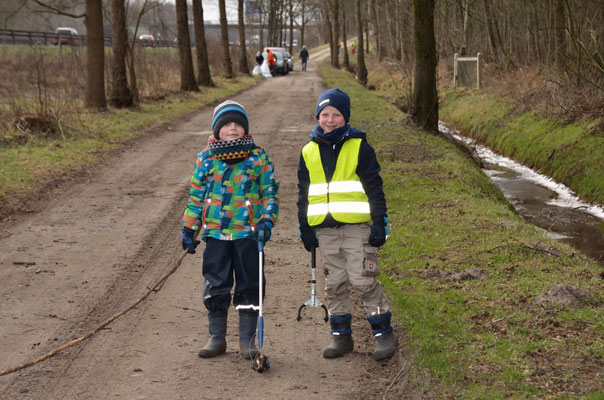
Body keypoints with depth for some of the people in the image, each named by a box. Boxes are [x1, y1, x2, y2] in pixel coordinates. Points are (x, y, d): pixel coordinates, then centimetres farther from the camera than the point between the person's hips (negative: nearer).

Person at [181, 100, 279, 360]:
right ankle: (217, 338, 17)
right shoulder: (206, 158, 7)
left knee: (248, 287, 4)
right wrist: (188, 229, 11)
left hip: (247, 232, -1)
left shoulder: (258, 158, 3)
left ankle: (247, 340, 14)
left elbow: (270, 192, 6)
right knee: (215, 287, 5)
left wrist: (267, 220, -8)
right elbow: (196, 195, 13)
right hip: (215, 232, 1)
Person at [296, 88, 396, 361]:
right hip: (325, 229, 4)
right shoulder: (309, 152, 10)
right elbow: (304, 193, 17)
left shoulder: (359, 147, -1)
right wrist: (305, 229, 14)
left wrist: (380, 223, -6)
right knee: (334, 284, 10)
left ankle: (383, 334, 4)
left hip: (357, 227, -4)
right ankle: (341, 336, 20)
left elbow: (374, 187, 0)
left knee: (363, 281, -8)